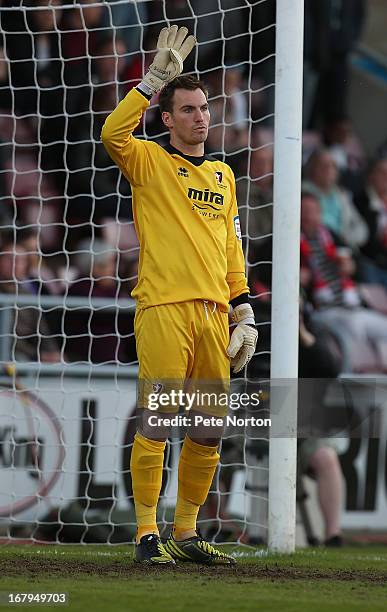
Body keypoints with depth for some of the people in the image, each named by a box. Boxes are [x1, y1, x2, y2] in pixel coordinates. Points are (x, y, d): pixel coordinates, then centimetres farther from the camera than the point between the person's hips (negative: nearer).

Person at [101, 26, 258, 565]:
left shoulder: (223, 175, 21)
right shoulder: (149, 162, 5)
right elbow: (112, 134, -16)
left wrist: (244, 312, 14)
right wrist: (156, 79, -14)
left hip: (214, 313, 6)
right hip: (164, 311, -6)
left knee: (210, 431, 6)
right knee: (156, 424, -8)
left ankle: (186, 534, 16)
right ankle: (147, 536, -5)